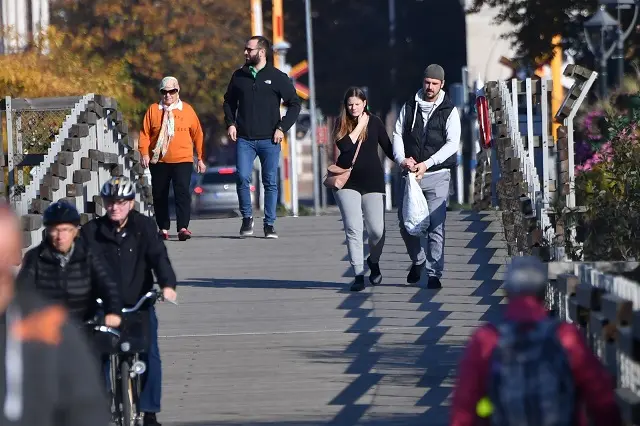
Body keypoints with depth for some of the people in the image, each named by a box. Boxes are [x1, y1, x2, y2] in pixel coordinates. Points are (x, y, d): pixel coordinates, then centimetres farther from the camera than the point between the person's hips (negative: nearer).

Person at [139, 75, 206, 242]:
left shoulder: (187, 110, 6)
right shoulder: (153, 110, 6)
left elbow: (197, 134, 9)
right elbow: (145, 133, 4)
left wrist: (200, 158, 8)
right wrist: (144, 153, -8)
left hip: (182, 160, -2)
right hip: (158, 161, 2)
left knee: (183, 192, -15)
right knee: (159, 195, 8)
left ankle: (183, 228, -19)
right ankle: (163, 228, 19)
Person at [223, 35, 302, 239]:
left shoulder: (277, 77, 0)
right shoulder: (239, 76, 9)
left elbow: (294, 104, 4)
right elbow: (229, 101, 22)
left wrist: (282, 128, -5)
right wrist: (230, 123, 6)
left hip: (269, 140, -2)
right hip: (244, 139, 2)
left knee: (270, 182, 0)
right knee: (243, 178, -10)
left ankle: (269, 224, 6)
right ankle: (247, 218, 7)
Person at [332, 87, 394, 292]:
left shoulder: (374, 122, 4)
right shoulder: (341, 123, 3)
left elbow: (388, 148, 6)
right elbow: (345, 146, -11)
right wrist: (360, 126, -9)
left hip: (372, 181, 0)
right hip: (348, 181, 0)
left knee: (377, 230, -3)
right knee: (353, 229, -9)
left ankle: (374, 261, 28)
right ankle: (358, 275, -5)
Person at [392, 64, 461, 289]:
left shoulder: (449, 111, 2)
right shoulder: (409, 107, 10)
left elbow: (452, 143, -6)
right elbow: (398, 135, 9)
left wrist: (426, 164, -17)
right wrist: (402, 159, -10)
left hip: (436, 175, -3)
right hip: (409, 175, 3)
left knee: (435, 226, -10)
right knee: (406, 224, 7)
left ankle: (434, 274, -7)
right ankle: (418, 261, 32)